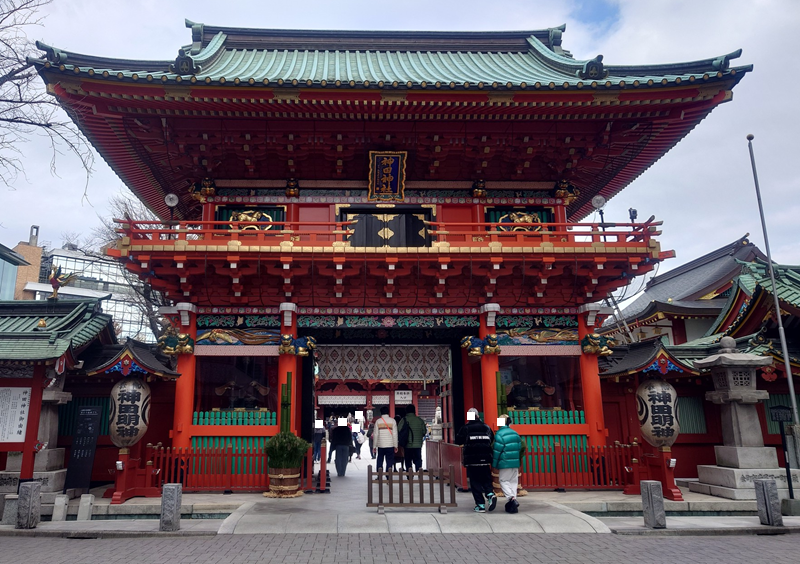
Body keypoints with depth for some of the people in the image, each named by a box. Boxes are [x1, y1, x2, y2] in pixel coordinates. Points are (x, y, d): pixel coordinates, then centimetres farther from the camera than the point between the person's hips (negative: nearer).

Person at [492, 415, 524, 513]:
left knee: (504, 481, 4)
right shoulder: (515, 434, 7)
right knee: (513, 481, 12)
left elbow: (497, 451, -11)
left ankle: (511, 498, -15)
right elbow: (520, 448, 11)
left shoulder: (499, 434, -10)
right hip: (515, 463, 5)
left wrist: (495, 465, -3)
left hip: (505, 463, -5)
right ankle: (513, 503, 12)